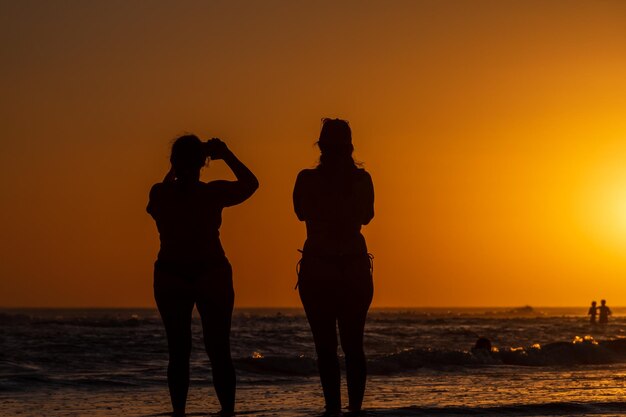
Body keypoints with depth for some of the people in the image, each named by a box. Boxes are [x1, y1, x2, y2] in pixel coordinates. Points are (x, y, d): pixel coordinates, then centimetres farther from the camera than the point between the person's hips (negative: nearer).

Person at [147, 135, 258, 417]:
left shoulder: (159, 194, -6)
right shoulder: (213, 193, -10)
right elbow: (250, 183, 7)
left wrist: (175, 171, 25)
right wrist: (226, 155, 8)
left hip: (170, 279, 1)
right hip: (212, 277, -1)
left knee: (178, 352, 5)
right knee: (219, 351, 3)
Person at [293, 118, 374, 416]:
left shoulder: (308, 179, -9)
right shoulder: (362, 179, -2)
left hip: (317, 269, -2)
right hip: (355, 267, 2)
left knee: (325, 346, 0)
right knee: (353, 344, 9)